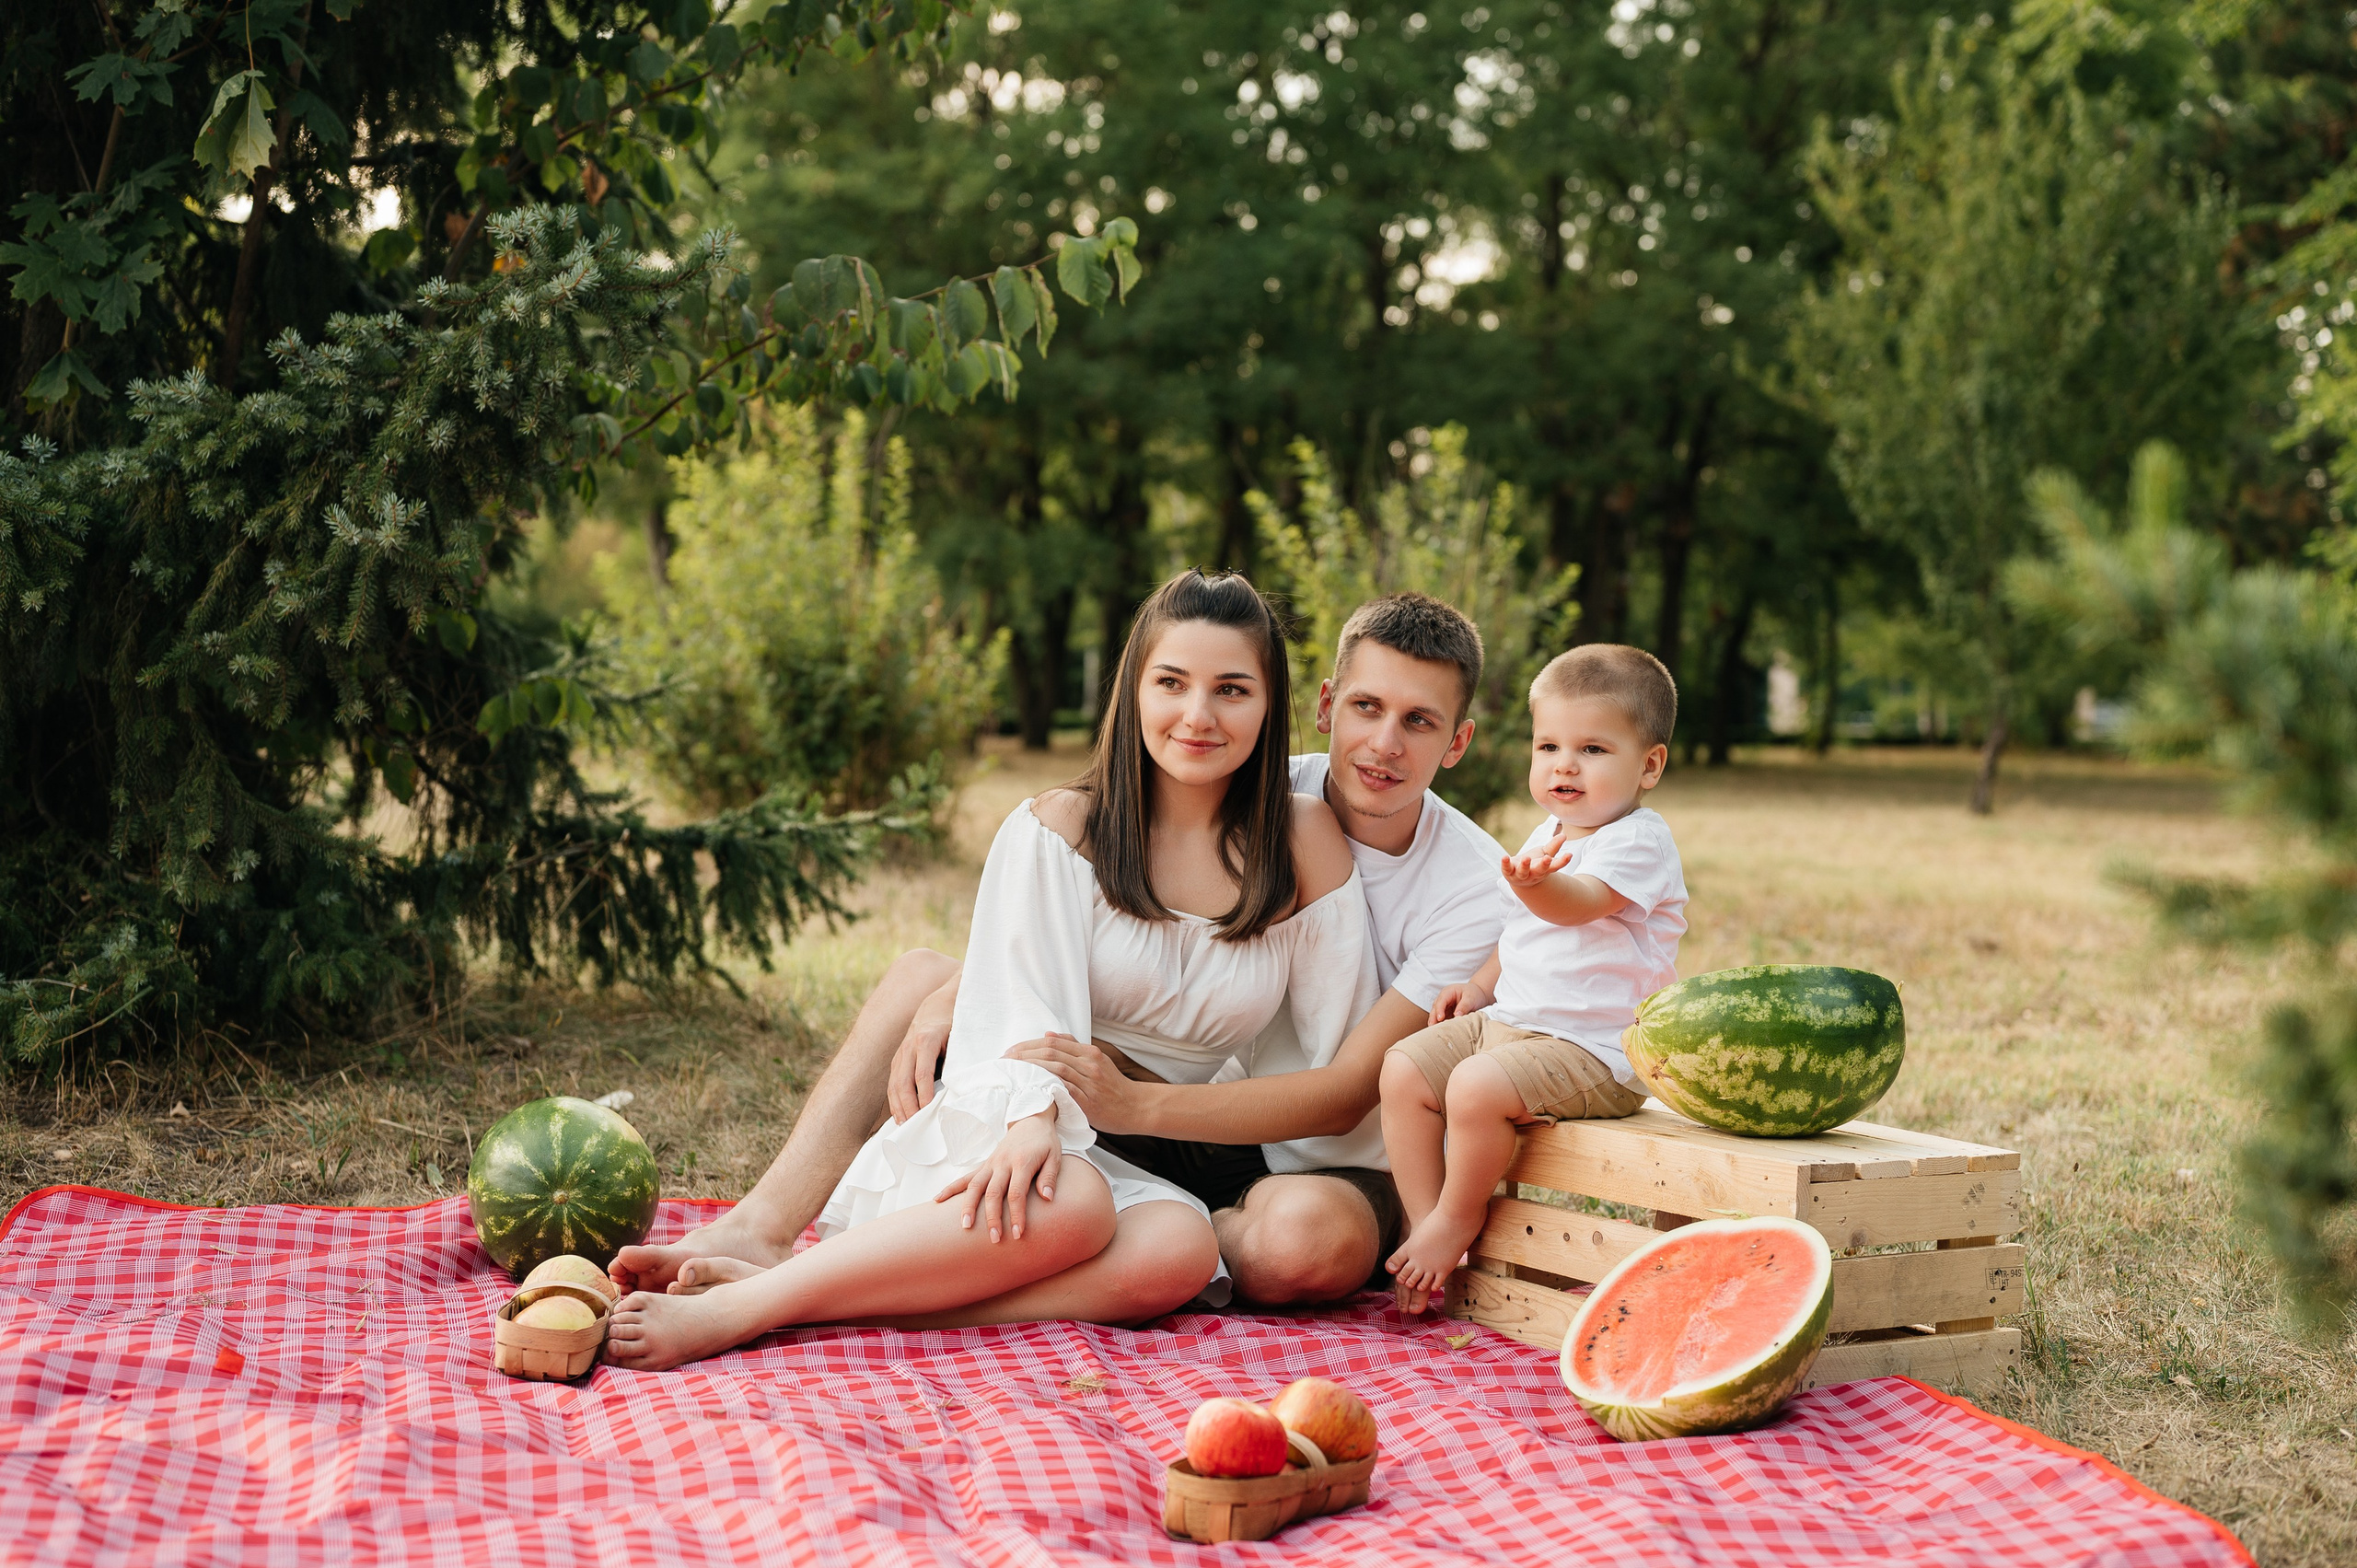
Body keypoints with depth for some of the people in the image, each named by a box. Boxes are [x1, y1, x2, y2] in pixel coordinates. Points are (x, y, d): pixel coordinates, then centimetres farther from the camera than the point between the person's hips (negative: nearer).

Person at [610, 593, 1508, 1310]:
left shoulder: (1474, 890, -14)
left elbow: (1345, 1095, -22)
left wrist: (1133, 1104, -35)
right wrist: (948, 1002, -24)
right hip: (1203, 1111, 5)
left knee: (1311, 1238, -43)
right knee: (921, 973, -4)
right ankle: (764, 1230, -23)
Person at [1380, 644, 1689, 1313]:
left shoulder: (1639, 842, -14)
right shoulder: (1548, 836, 14)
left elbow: (1577, 907, -34)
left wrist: (1535, 884, -55)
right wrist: (1482, 984, 12)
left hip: (1590, 1046, -9)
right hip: (1508, 1021, 9)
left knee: (1477, 1087, -29)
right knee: (1405, 1069, -4)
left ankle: (1458, 1217, -3)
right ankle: (1424, 1220, 3)